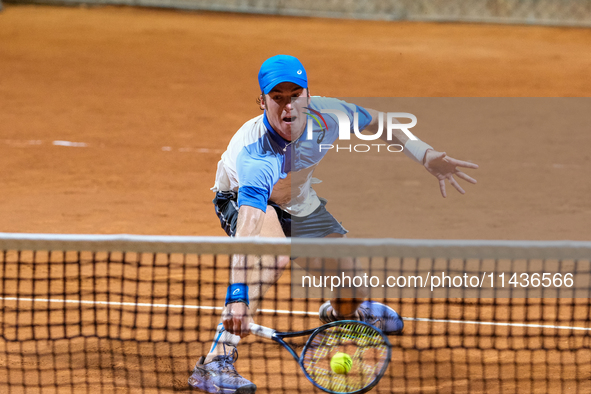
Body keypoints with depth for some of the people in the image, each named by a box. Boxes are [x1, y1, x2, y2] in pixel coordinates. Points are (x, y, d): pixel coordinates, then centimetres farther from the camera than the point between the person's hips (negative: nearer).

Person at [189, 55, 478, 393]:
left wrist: (426, 156, -12)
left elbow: (377, 122, -6)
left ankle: (339, 313, 49)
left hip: (303, 205, 5)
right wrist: (238, 294, -66)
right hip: (242, 202, -5)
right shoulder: (256, 154, -45)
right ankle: (218, 361, -40)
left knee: (352, 292, 5)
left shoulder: (326, 114, -30)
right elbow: (248, 228, -56)